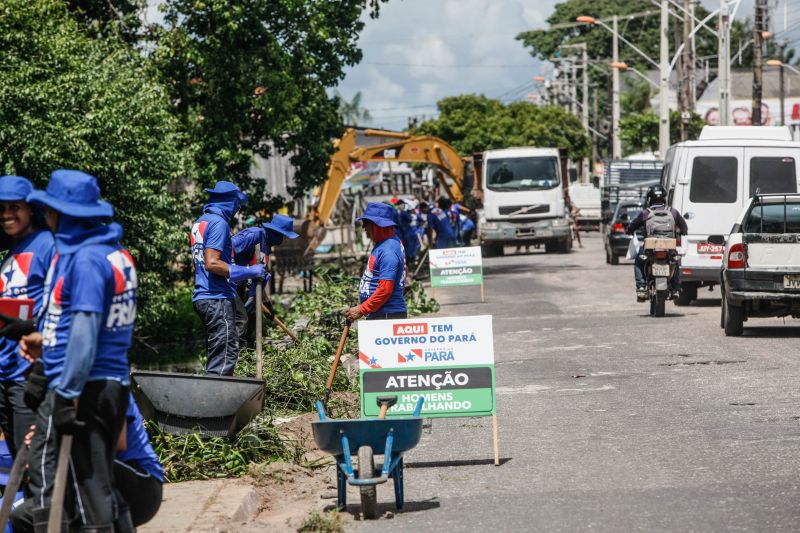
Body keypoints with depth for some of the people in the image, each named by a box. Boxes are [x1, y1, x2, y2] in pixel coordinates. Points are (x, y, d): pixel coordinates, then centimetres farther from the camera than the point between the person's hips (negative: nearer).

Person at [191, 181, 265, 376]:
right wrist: (247, 272, -15)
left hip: (202, 297, 10)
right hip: (218, 298, -10)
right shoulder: (219, 223, -11)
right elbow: (212, 263, -20)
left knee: (216, 355, 12)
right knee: (225, 355, -11)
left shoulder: (199, 223, 19)